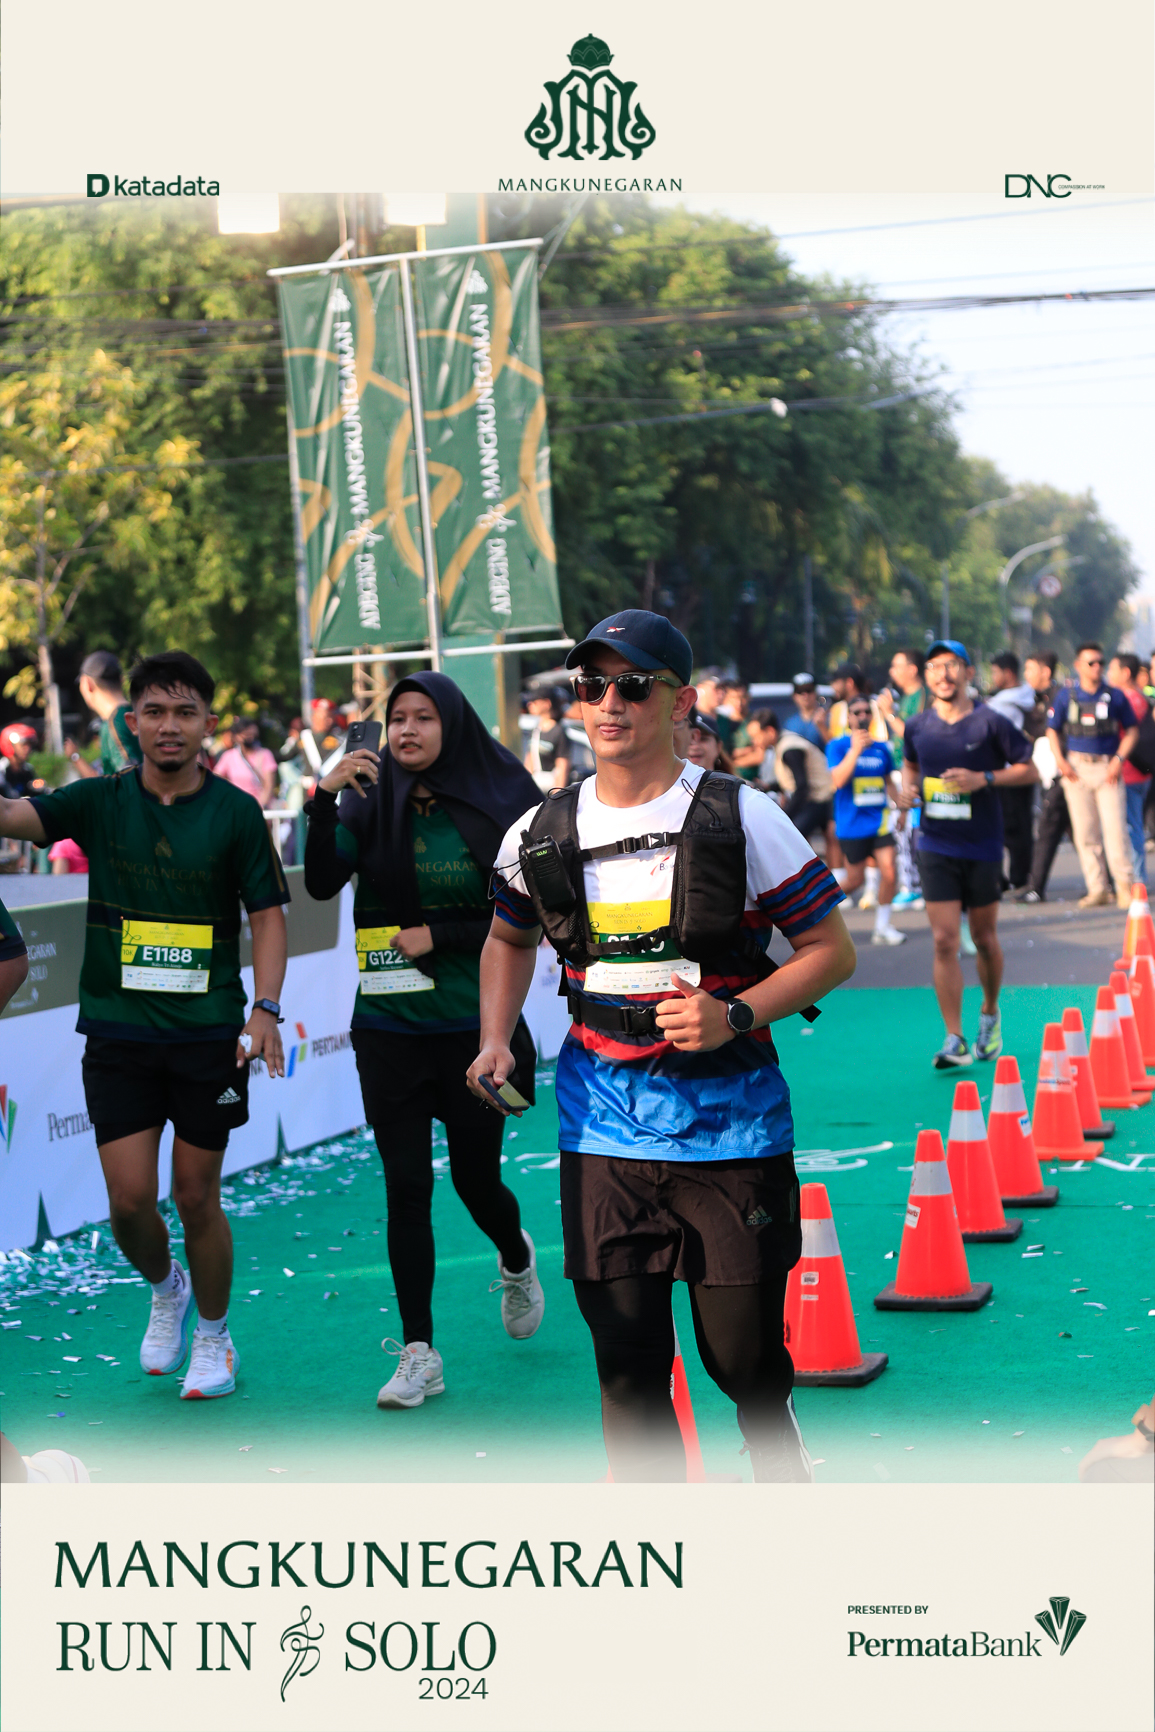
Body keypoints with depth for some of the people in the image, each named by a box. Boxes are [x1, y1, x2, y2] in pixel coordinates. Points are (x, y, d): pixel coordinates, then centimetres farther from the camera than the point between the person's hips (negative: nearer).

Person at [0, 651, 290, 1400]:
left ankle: (214, 1336, 27)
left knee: (197, 1196, 6)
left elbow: (268, 914, 0)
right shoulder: (100, 801, 1)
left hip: (209, 1033, -1)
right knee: (129, 1199, -1)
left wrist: (265, 1010, -11)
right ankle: (166, 1290, 31)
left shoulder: (237, 812, -2)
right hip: (118, 1032, 1)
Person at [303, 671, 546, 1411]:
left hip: (477, 1025, -1)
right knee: (406, 1186, 0)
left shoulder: (499, 804, -4)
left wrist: (438, 937, -11)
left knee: (476, 1175, 8)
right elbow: (322, 883, -14)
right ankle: (419, 1354, 8)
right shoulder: (373, 800, -1)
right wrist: (323, 801, -25)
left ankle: (516, 1258, 43)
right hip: (391, 1029, 1)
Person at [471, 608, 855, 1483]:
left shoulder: (743, 818, -6)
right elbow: (509, 940, 24)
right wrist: (496, 1041, 8)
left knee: (744, 1358, 3)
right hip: (602, 1124, 3)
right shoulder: (541, 834, 5)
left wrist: (736, 1015, -18)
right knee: (627, 1363, 6)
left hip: (729, 1122, -3)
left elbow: (831, 950, -3)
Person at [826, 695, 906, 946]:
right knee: (855, 879, 4)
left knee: (889, 873, -10)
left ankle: (882, 927, 5)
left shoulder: (881, 748, 9)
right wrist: (856, 749, -23)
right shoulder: (838, 746, -4)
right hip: (851, 823, -3)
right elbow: (838, 780, -18)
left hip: (880, 820, 4)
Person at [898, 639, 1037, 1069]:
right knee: (945, 942, -6)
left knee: (984, 939, 10)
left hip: (982, 848, -1)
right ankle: (954, 1040, -5)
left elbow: (1029, 770, -3)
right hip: (936, 848, 1)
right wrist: (908, 788, 0)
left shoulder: (990, 723, -7)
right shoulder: (917, 727, 3)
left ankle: (990, 1013, 36)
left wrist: (983, 778, -17)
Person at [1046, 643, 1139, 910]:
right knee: (1085, 833, 1)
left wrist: (1119, 759, -3)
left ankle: (1124, 886, 0)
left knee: (1115, 828, -9)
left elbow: (1132, 730, 10)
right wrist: (1060, 761, -2)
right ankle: (1097, 889, 6)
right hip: (1076, 768, 1)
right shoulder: (1067, 695, 5)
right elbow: (1053, 730, 12)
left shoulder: (1114, 695, 3)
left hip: (1108, 769, -1)